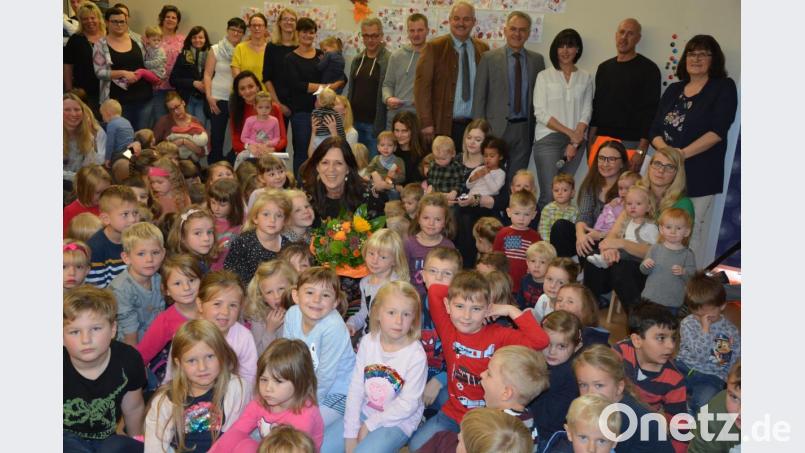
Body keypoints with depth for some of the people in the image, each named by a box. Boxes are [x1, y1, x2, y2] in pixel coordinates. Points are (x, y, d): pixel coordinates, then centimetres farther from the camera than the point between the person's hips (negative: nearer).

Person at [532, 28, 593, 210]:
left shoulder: (585, 78, 12)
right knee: (548, 195, -10)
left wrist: (575, 142, -7)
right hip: (548, 139, -2)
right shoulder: (544, 76, 5)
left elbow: (586, 112, 7)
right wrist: (569, 132, -8)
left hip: (576, 141, 2)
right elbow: (540, 113, -2)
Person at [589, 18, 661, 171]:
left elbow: (650, 111, -8)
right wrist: (591, 142, 11)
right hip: (601, 140, 5)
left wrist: (641, 150, -15)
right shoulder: (604, 67, 15)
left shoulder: (648, 69, -2)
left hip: (630, 143, -4)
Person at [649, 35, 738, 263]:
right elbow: (655, 130, 10)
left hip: (699, 176, -4)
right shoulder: (673, 90, 16)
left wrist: (682, 154, -16)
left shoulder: (724, 87, 3)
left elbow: (718, 131, -9)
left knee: (691, 236, -5)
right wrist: (666, 151, -10)